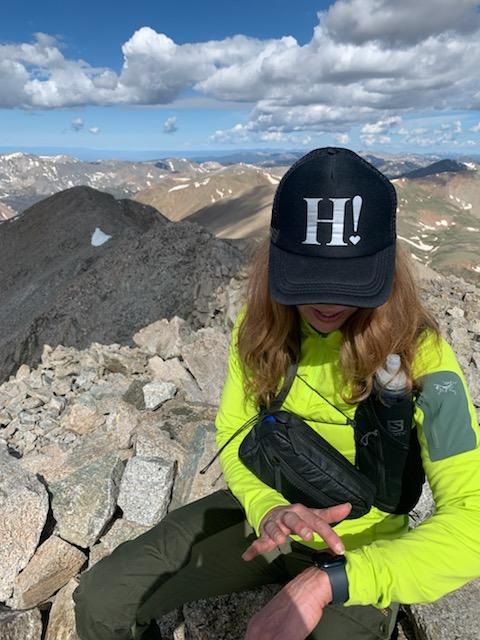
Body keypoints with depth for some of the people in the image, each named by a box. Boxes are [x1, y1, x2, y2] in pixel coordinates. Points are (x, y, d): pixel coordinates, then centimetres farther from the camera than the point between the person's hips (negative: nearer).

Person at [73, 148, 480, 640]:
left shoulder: (418, 356, -24)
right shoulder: (262, 324, -13)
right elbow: (234, 434, -4)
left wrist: (324, 583, -35)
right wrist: (269, 508, -24)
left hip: (358, 546, -2)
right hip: (266, 511, 3)